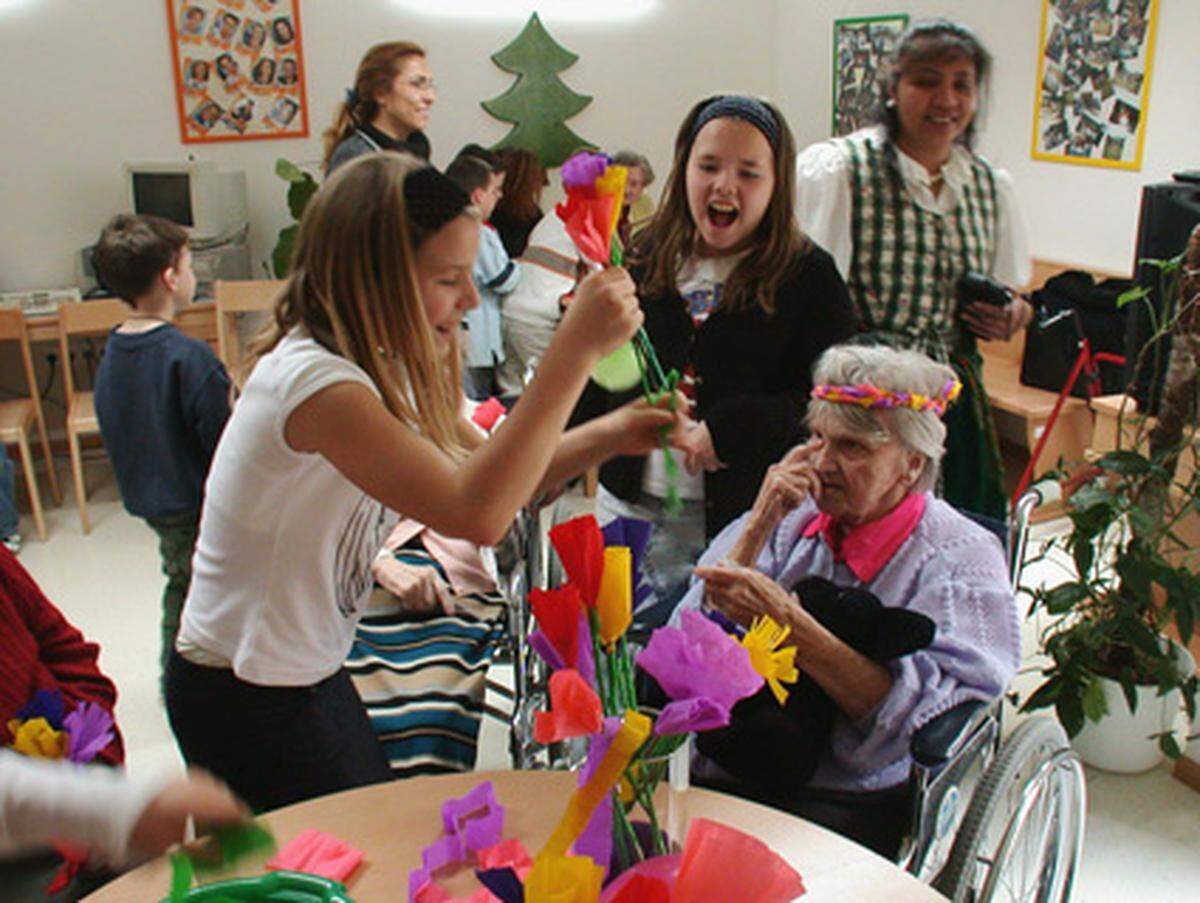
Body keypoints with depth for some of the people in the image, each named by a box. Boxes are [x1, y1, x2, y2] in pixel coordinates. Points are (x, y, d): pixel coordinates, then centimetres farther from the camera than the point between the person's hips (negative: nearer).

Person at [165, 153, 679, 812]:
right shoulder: (313, 381, -30)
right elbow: (475, 513, -41)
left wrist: (608, 435, -14)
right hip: (245, 703, -8)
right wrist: (575, 348, -41)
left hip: (313, 676, 8)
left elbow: (485, 469, 2)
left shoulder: (378, 369, -2)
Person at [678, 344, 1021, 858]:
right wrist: (758, 528, -9)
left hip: (848, 804, -4)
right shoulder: (793, 518, 10)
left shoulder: (962, 558, -2)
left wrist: (786, 621, -24)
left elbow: (922, 715, -16)